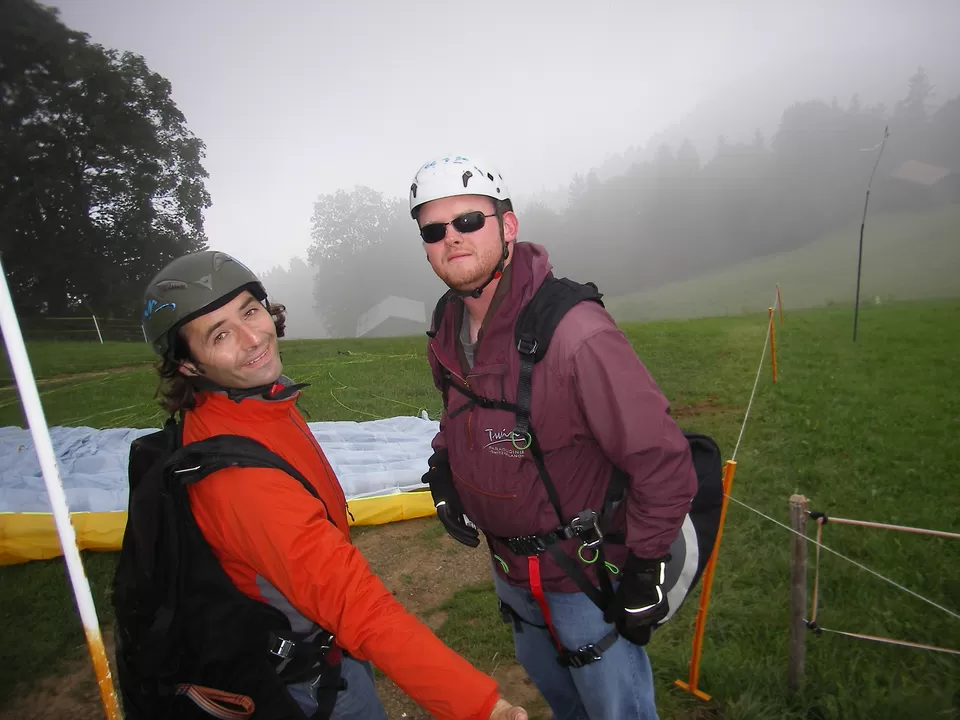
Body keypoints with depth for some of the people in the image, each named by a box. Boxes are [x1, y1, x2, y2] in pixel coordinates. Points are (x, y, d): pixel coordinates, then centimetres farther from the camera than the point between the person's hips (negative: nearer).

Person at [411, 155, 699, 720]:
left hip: (587, 580, -6)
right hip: (510, 572, 7)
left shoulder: (575, 334, -30)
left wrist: (643, 574, -17)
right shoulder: (446, 331, -5)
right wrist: (443, 471, -1)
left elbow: (664, 462, -24)